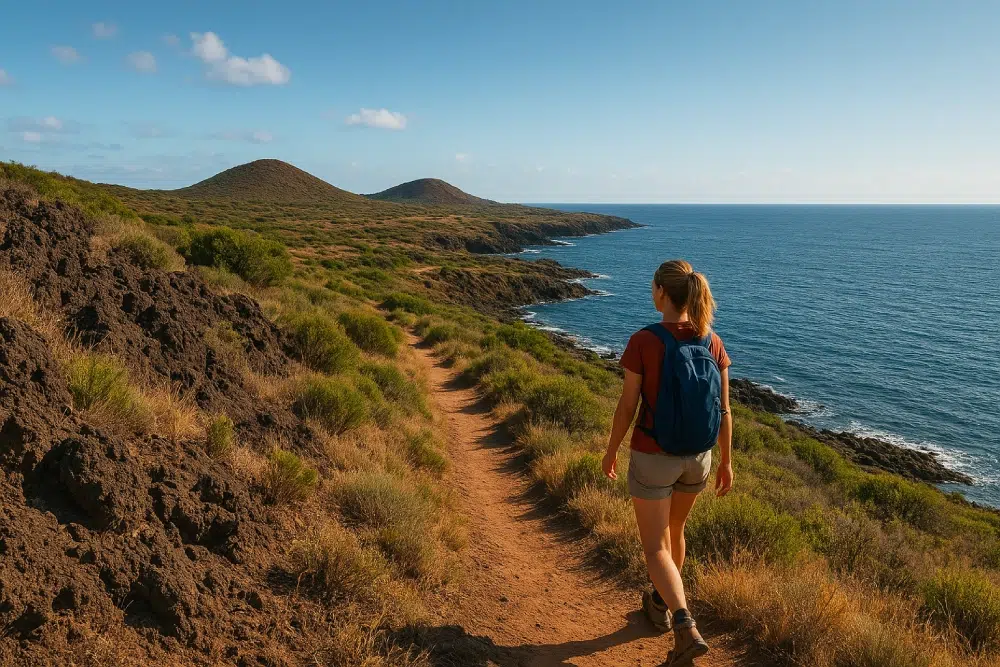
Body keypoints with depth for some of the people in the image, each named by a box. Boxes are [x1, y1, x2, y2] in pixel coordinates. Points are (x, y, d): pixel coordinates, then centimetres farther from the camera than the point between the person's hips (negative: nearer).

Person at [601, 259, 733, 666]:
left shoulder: (642, 342, -20)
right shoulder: (713, 342, -7)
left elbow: (627, 407, -14)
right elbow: (723, 409, -2)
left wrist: (611, 451, 2)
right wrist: (726, 462, 10)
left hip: (653, 458, -5)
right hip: (696, 457, 5)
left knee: (655, 549, 6)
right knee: (672, 529, 28)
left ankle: (687, 629, -11)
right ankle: (660, 605, 45)